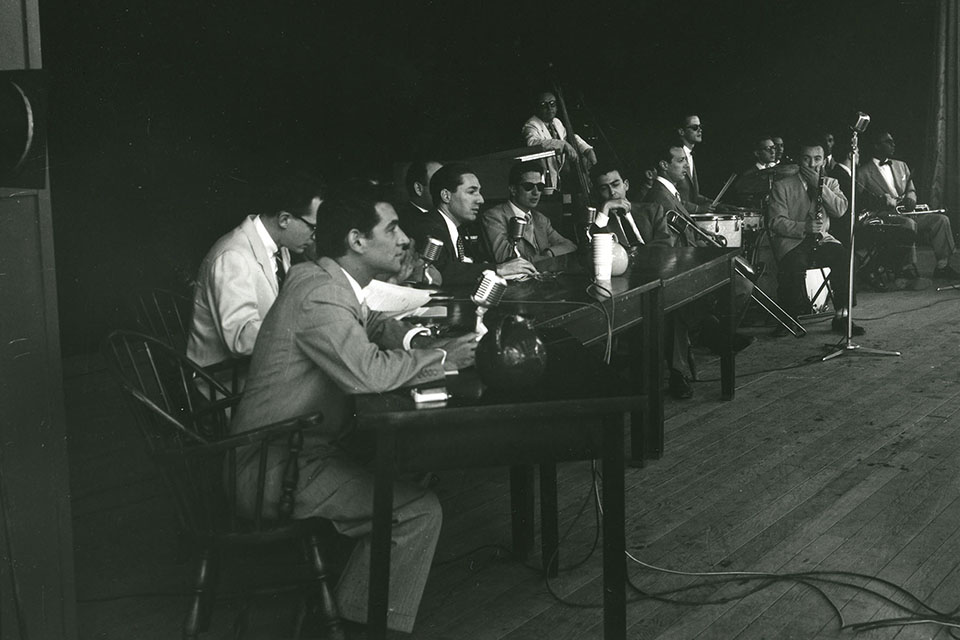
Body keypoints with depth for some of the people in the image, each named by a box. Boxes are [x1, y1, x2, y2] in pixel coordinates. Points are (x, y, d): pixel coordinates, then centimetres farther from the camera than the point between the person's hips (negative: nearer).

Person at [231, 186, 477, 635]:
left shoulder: (334, 283, 8)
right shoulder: (318, 292, -23)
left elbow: (375, 324, 25)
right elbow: (368, 373, -32)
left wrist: (422, 342, 3)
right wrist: (441, 358, -15)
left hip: (303, 445, 10)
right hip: (277, 469, -10)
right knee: (419, 510, -15)